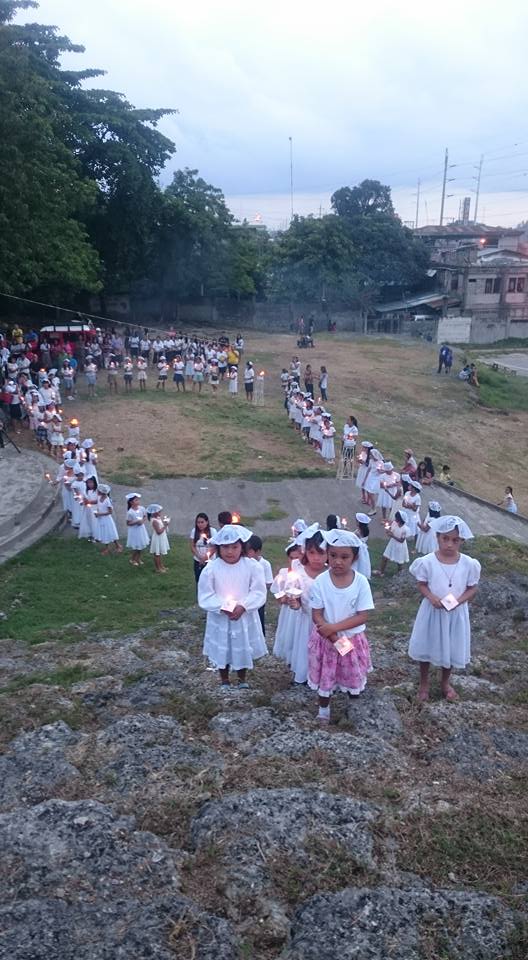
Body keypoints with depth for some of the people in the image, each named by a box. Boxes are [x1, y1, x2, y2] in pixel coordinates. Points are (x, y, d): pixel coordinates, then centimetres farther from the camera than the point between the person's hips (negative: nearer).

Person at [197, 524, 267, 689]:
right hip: (220, 618, 0)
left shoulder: (252, 566, -13)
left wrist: (243, 606, -23)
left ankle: (242, 680, 42)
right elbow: (205, 596, -11)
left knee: (243, 650, 17)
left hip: (245, 617, 1)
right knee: (222, 651, 14)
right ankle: (224, 681, 38)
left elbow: (259, 592, -11)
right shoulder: (211, 568, -14)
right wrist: (222, 607, -23)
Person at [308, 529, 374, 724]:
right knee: (325, 676, 15)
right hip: (326, 638, 0)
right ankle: (323, 709, 38)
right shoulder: (320, 582, -15)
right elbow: (316, 616, -11)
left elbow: (363, 616, -14)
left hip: (353, 639, 0)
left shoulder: (361, 582, -15)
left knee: (352, 676, 16)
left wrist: (334, 627, -22)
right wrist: (335, 638, -21)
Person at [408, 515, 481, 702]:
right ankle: (424, 683, 38)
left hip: (456, 613, 1)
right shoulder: (427, 562, -17)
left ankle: (445, 683, 43)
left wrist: (459, 601, -20)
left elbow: (472, 588, -3)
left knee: (451, 649, 17)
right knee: (426, 647, 14)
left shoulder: (469, 564, -14)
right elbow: (421, 584, -5)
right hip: (432, 611, -1)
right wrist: (431, 597, -23)